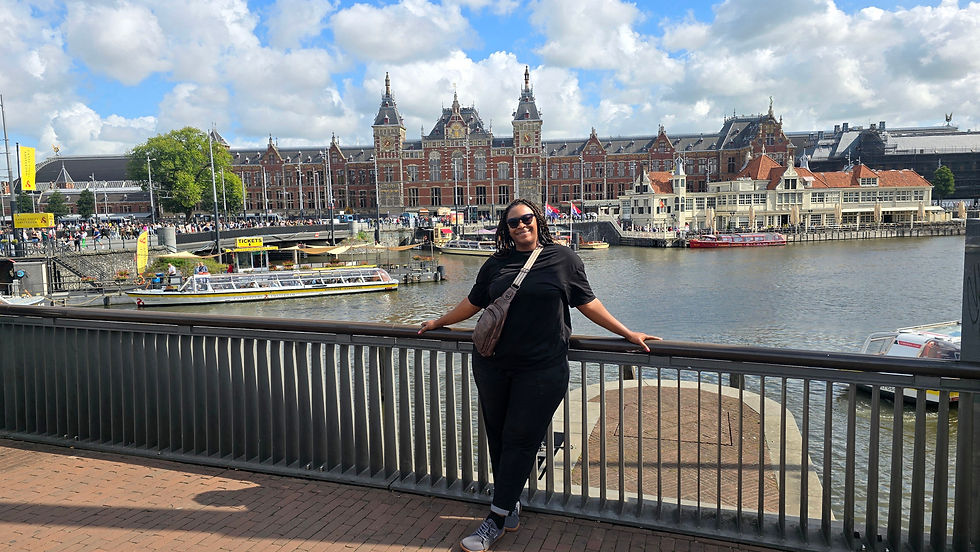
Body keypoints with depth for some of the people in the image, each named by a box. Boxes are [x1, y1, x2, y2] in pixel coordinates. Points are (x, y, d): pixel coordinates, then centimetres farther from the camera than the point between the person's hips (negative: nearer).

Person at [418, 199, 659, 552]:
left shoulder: (563, 259, 3)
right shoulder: (496, 264, 10)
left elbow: (587, 304, 8)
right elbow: (474, 302, 21)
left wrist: (627, 333, 8)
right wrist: (439, 323, 28)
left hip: (541, 370, -3)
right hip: (493, 366, 4)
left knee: (520, 440, -2)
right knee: (497, 437, 8)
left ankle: (497, 519, 7)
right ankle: (510, 506, 25)